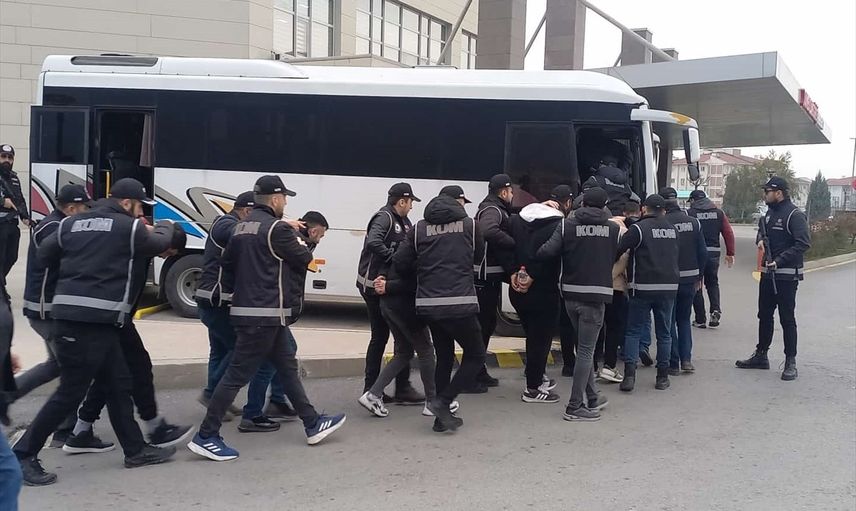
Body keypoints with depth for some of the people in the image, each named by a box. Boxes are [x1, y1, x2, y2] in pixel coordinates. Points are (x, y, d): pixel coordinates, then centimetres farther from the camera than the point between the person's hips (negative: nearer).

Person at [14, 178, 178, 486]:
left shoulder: (71, 223, 14)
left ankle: (135, 450, 24)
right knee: (71, 392, -1)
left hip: (69, 315, 8)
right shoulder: (129, 227, -3)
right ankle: (23, 454, 5)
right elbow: (160, 244, 14)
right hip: (95, 320, -8)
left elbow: (44, 254, 16)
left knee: (119, 385, 15)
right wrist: (165, 226, 35)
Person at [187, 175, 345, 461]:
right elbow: (303, 259, -5)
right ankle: (206, 436, -1)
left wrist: (234, 291, 23)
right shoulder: (276, 228, -13)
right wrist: (300, 245, 15)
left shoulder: (242, 227, 13)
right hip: (265, 314, -10)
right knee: (238, 374, -5)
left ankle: (312, 425, 24)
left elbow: (227, 263, 17)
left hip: (246, 309, 10)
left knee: (287, 367, 16)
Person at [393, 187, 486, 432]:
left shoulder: (419, 228, 6)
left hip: (428, 304, 4)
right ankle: (443, 401, -2)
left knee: (444, 357, 19)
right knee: (475, 356, 11)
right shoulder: (469, 224, 2)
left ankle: (442, 416, 21)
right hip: (460, 303, -4)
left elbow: (400, 263, 4)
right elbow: (478, 257, 16)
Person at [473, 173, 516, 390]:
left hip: (491, 276, 11)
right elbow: (489, 231, -37)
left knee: (487, 324, 17)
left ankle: (479, 373, 27)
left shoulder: (497, 209, 18)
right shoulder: (492, 210, -15)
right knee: (481, 325, -7)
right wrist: (513, 242, -28)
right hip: (485, 277, -11)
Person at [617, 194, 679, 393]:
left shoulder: (638, 228, -9)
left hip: (643, 287, -4)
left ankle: (629, 375, -5)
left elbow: (618, 250, -12)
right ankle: (662, 377, 15)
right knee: (664, 333, 12)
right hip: (669, 287, 4)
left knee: (633, 331, 4)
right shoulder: (672, 229, 10)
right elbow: (674, 256, 17)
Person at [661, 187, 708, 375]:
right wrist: (698, 276, 14)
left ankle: (674, 363, 7)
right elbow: (703, 253, 4)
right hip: (690, 278, 4)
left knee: (669, 321, 7)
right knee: (684, 319, 18)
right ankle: (686, 359, 9)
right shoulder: (693, 222, 1)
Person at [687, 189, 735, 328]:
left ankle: (700, 319, 10)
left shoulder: (689, 213, -3)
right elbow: (729, 233, 4)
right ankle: (716, 310, -1)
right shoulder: (719, 213, 8)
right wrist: (730, 253, 9)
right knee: (712, 283, 21)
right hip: (714, 252, 3)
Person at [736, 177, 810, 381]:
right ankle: (761, 355, 27)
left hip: (787, 276, -8)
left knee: (787, 319, -3)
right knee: (764, 316, 15)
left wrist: (779, 261, -24)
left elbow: (803, 243, -19)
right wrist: (761, 239, 3)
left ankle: (790, 362, 4)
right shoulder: (769, 213, 14)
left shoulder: (794, 215, -13)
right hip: (767, 273, 9)